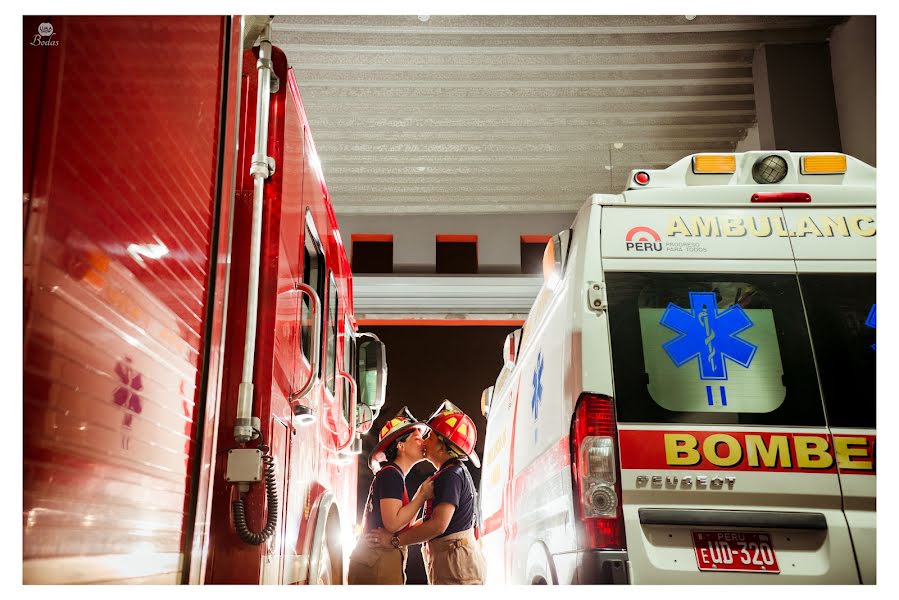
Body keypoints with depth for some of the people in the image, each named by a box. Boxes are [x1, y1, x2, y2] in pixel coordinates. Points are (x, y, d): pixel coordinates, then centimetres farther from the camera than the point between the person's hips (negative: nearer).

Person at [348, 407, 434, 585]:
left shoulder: (392, 474, 19)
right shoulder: (391, 474, -11)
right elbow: (392, 523, -21)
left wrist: (421, 495, 8)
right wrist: (422, 495, -13)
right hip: (378, 563, -10)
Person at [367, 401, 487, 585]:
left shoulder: (451, 474, -13)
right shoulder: (458, 473, 20)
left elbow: (438, 525, -22)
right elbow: (428, 521, 21)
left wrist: (395, 540, -14)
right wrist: (396, 534, 15)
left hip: (456, 564, -10)